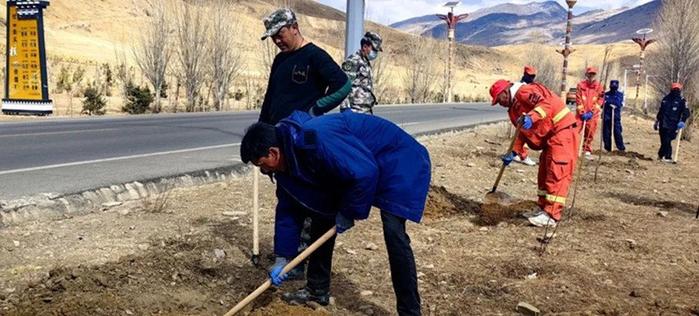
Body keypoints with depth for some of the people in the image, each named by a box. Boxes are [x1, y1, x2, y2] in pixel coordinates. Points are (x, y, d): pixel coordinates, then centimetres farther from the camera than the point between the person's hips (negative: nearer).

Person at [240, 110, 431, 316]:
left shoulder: (315, 140, -35)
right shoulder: (289, 157, -4)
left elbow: (364, 173, -35)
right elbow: (289, 209, 4)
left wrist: (348, 212, -20)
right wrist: (284, 257, 5)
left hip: (398, 160, -9)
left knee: (393, 231, -21)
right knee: (323, 212, 7)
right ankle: (317, 290, 21)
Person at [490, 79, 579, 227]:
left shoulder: (524, 91, -12)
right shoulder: (514, 108, 18)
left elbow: (546, 103, -29)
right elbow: (522, 132, 23)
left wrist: (531, 117, -44)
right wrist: (513, 152, 14)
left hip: (562, 131, -11)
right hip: (550, 138, 11)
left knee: (556, 174, -11)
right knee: (544, 174, 12)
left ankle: (551, 216, -10)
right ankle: (544, 209, 20)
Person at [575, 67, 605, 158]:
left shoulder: (598, 86, 3)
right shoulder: (581, 85, 1)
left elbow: (600, 100, 0)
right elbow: (578, 100, -1)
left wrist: (591, 112, -9)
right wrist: (582, 112, -10)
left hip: (593, 114, 1)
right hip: (581, 113, -1)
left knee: (590, 133, 6)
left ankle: (588, 151, 19)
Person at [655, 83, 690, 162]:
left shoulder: (682, 101, 1)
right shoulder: (666, 99, 14)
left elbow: (686, 112, -6)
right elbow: (660, 111, 22)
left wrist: (682, 121, -22)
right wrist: (656, 122, 23)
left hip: (672, 125, -4)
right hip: (663, 124, 4)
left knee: (666, 141, -11)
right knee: (664, 141, 6)